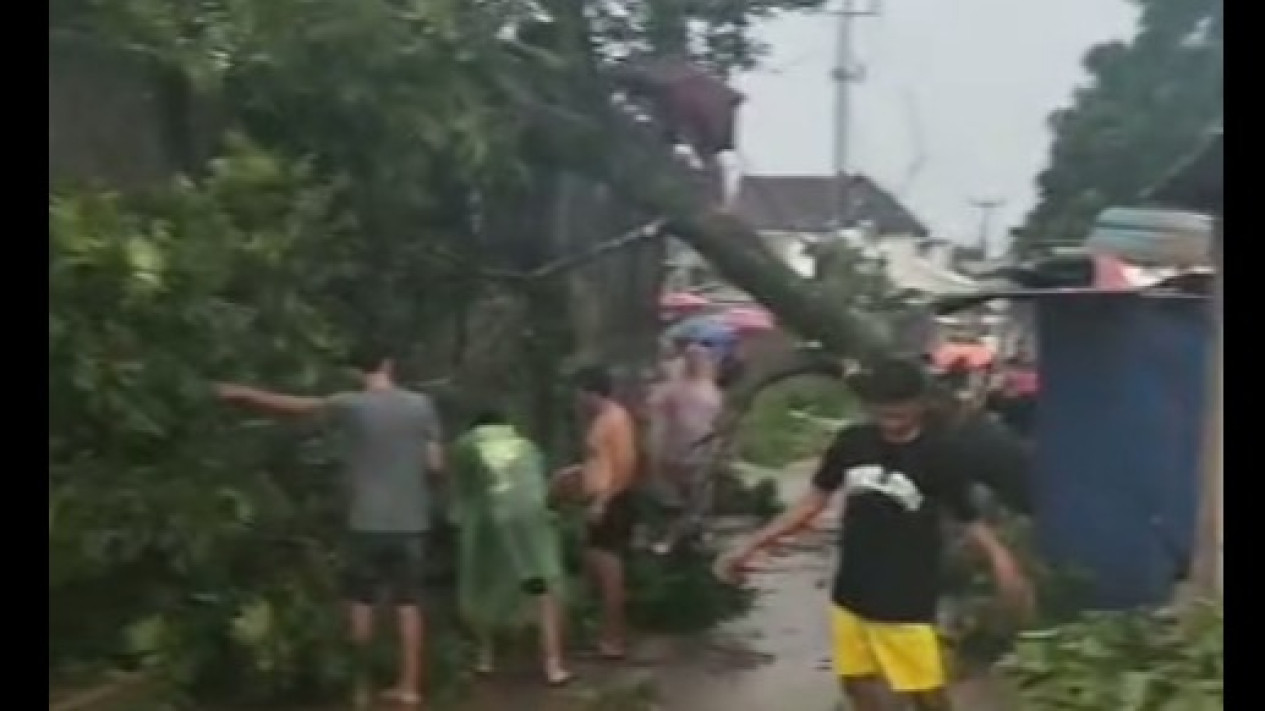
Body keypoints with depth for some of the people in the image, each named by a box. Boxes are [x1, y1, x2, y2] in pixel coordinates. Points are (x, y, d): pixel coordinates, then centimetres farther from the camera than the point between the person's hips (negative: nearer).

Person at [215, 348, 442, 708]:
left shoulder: (350, 405, -6)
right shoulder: (421, 405, -1)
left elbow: (292, 405, 4)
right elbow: (435, 462, -1)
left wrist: (241, 393, 16)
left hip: (367, 523, -2)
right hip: (410, 523, 2)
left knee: (361, 603, 11)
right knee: (408, 604, 10)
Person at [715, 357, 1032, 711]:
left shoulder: (939, 452, -13)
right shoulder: (852, 442, -3)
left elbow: (969, 518, -9)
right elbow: (815, 500, 6)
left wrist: (1000, 557, -32)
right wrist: (751, 546, 4)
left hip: (907, 598, -5)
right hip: (852, 591, 5)